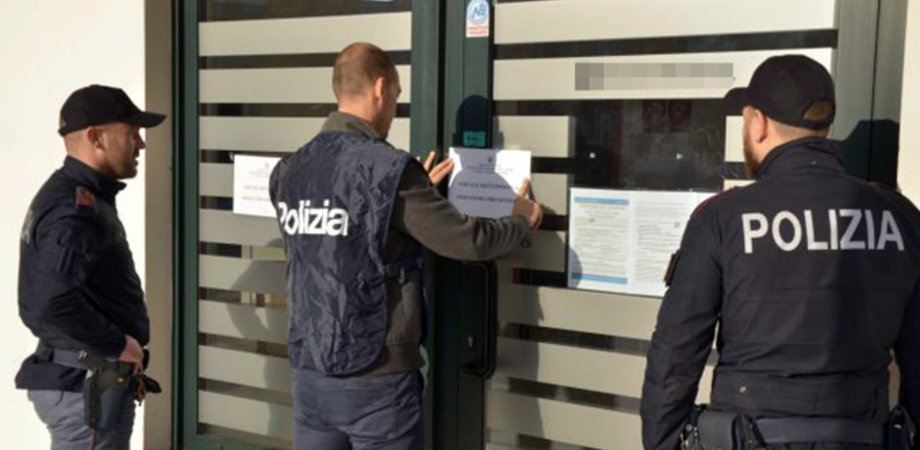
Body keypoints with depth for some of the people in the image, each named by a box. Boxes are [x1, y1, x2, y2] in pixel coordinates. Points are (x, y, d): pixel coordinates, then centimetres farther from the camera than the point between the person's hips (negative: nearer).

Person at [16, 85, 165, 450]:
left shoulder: (75, 196, 12)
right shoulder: (76, 208, -21)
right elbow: (54, 300, -34)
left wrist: (116, 364, 15)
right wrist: (118, 346, -20)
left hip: (82, 376, 10)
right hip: (87, 385, -10)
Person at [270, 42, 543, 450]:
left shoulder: (289, 172, 4)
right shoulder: (389, 170, -16)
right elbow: (469, 242, -11)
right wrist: (521, 221, 8)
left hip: (310, 374, 6)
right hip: (377, 380, -6)